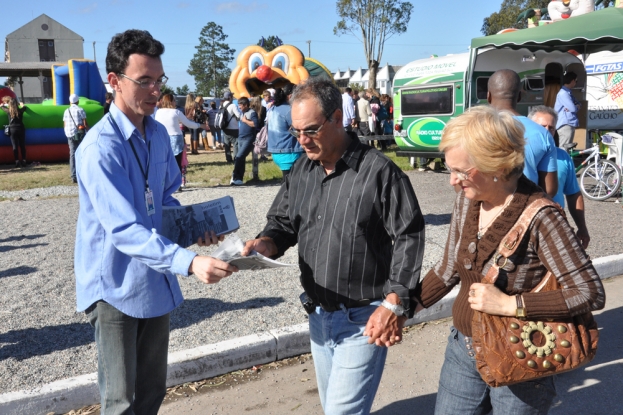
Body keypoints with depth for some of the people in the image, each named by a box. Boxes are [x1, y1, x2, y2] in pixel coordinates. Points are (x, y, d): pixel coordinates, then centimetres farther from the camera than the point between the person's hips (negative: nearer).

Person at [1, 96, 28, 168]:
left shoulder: (8, 111, -4)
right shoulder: (20, 110, -2)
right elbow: (24, 107, 22)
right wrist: (21, 104, 43)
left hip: (12, 130, -1)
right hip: (21, 129, 1)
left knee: (15, 146, 0)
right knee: (22, 146, 6)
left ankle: (17, 161, -4)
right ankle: (24, 161, 6)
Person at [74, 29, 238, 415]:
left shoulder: (159, 134, 4)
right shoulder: (100, 148, -21)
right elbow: (124, 230, -30)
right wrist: (189, 262, -42)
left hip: (156, 281, 7)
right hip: (115, 287, -7)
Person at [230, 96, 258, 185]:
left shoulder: (252, 113, -9)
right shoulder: (242, 113, 16)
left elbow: (255, 124, -22)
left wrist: (245, 120, -11)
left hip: (248, 139, -9)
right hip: (240, 139, 9)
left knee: (239, 158, -16)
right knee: (241, 159, 9)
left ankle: (235, 177, -11)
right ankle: (239, 179, 13)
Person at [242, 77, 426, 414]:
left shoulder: (379, 171, -17)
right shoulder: (302, 169, 5)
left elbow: (409, 239, -16)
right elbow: (283, 222, 13)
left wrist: (394, 305, -19)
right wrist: (266, 243, -10)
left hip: (363, 321, -7)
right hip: (318, 314, 7)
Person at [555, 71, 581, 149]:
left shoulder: (568, 92, 18)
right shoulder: (563, 93, -14)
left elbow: (577, 104, 17)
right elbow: (573, 108, -21)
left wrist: (576, 106, -7)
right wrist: (577, 106, 3)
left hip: (570, 125, 10)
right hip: (565, 126, -10)